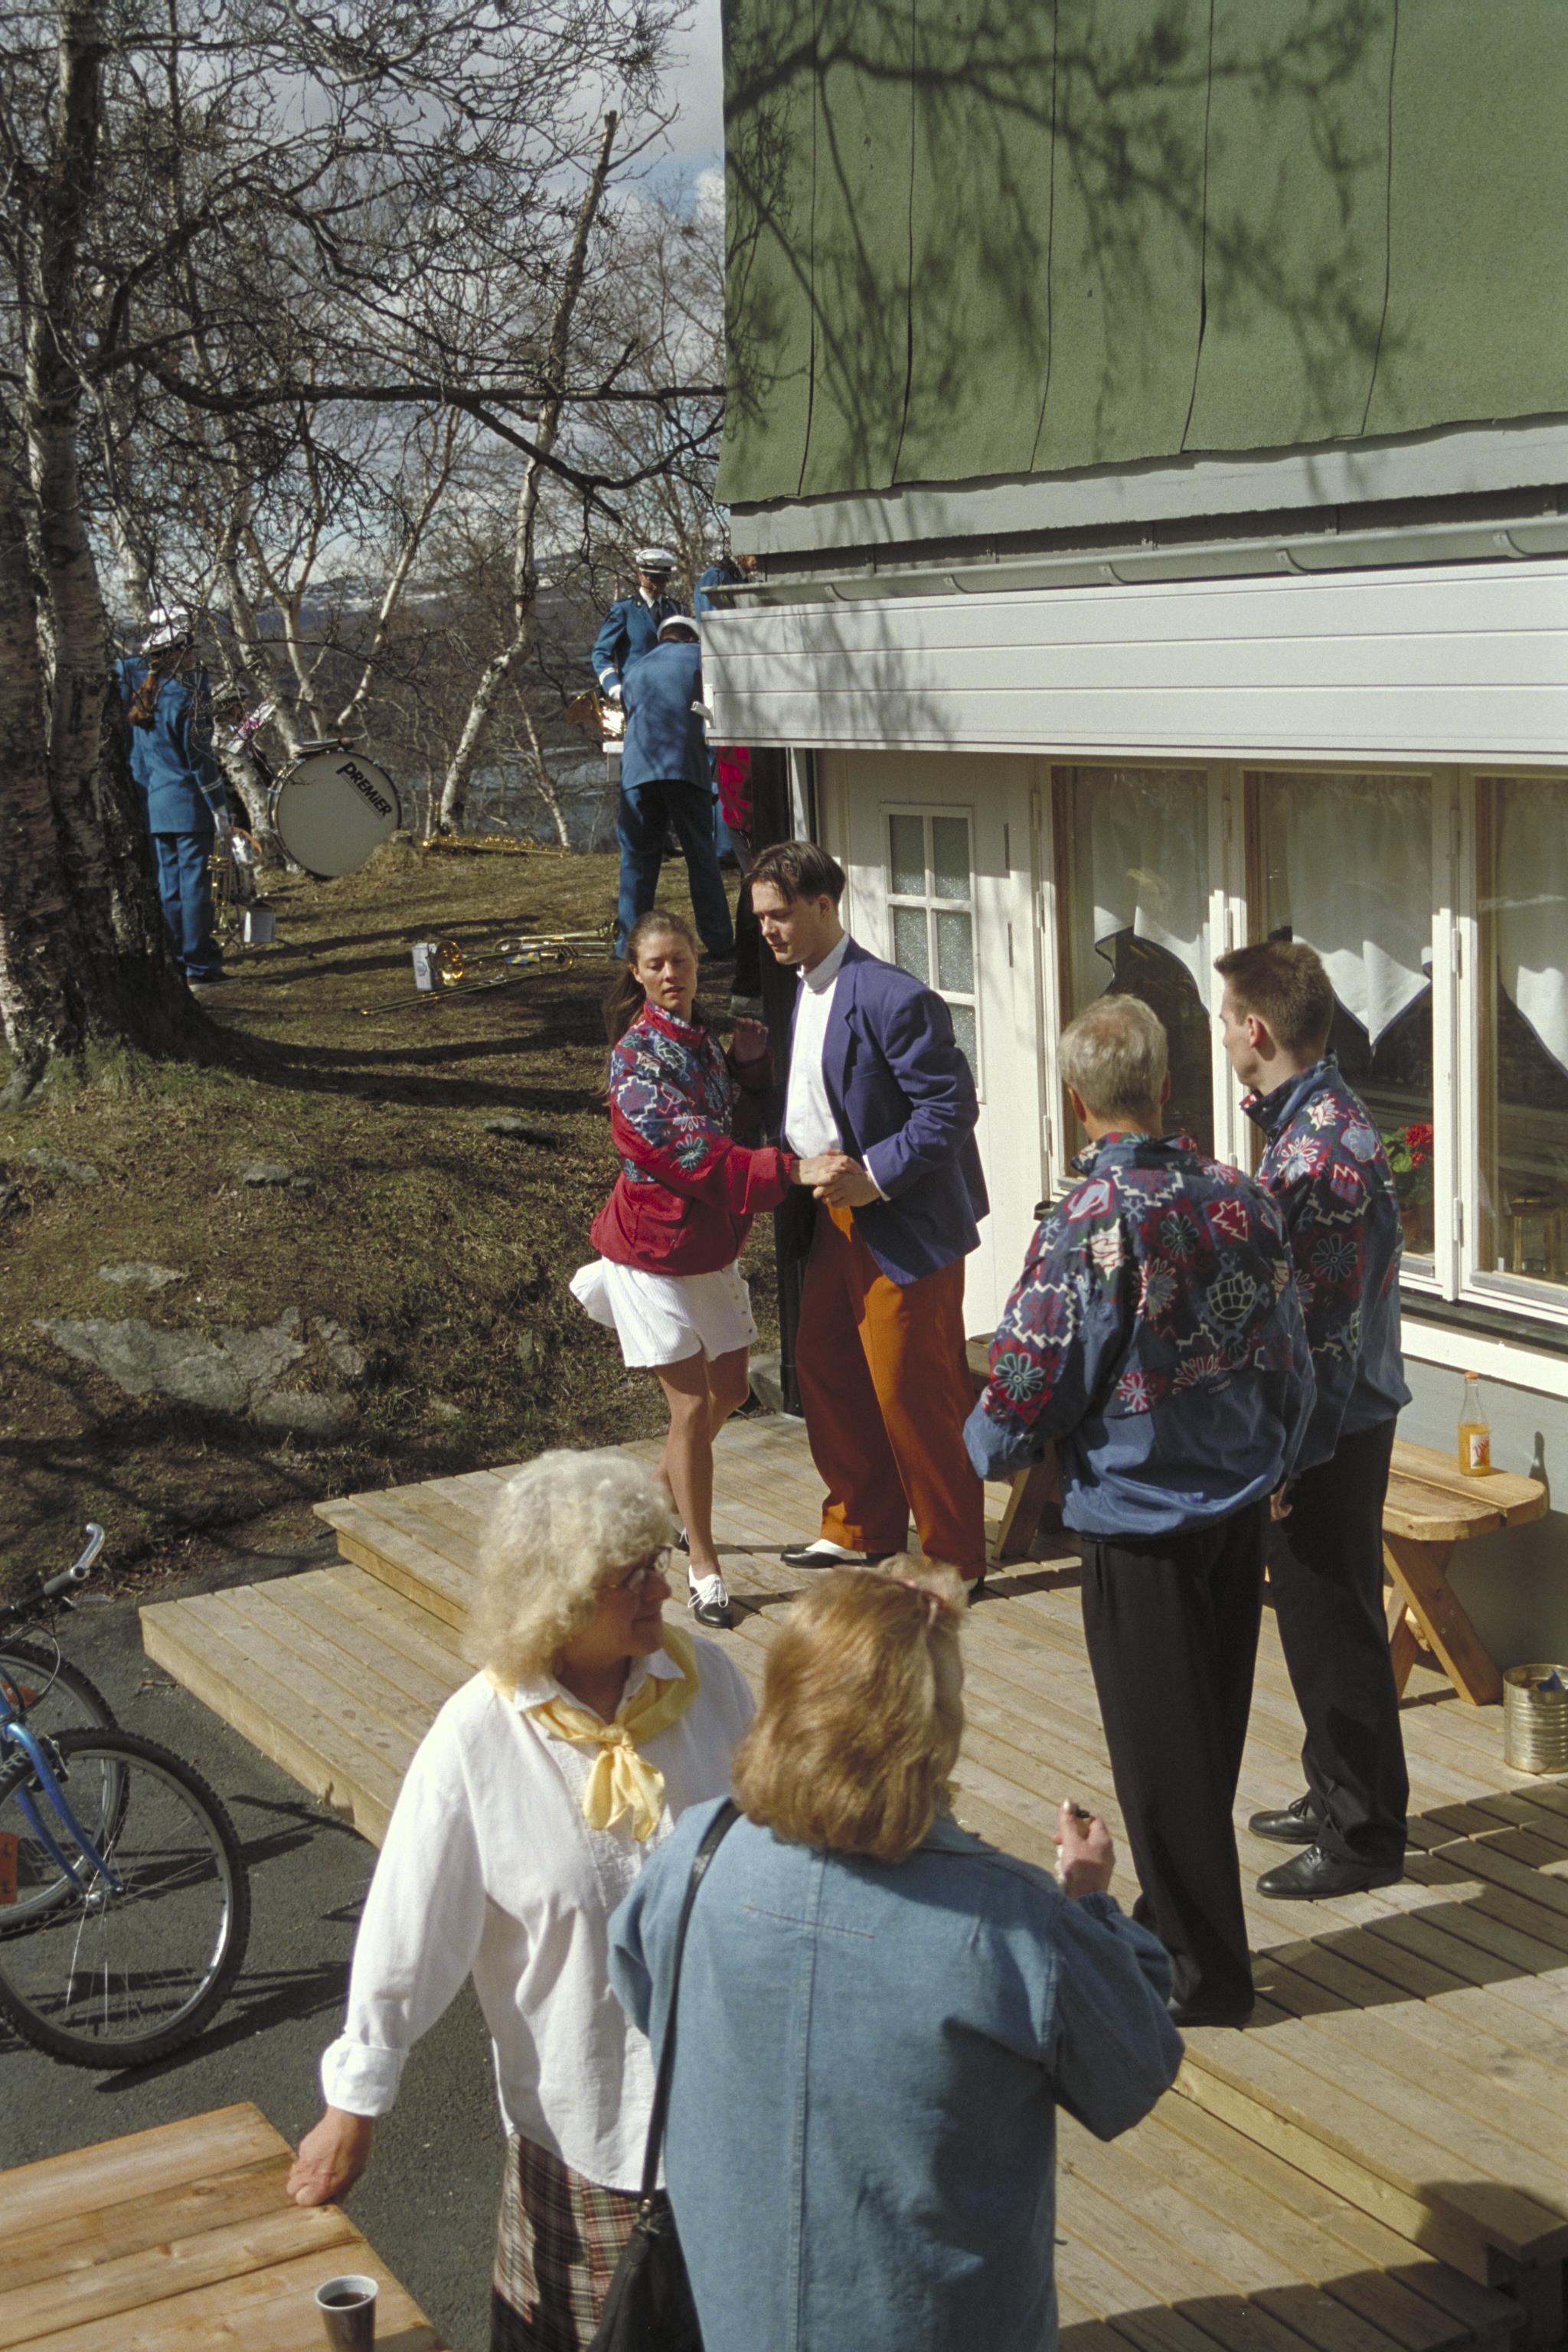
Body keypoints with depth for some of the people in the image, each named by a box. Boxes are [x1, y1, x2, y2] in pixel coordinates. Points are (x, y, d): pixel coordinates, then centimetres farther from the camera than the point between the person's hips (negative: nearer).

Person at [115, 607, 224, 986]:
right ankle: (200, 967, 0)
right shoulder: (187, 695, -16)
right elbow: (200, 757, -15)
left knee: (168, 884, 12)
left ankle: (177, 965, 16)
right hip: (187, 802, -7)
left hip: (151, 803, 7)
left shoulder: (133, 678, 2)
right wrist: (221, 808, -9)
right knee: (195, 882, -2)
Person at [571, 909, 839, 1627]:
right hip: (655, 1250, -8)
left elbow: (745, 1126, 8)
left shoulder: (704, 1041, 7)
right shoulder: (636, 1056, -18)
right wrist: (794, 1170, -35)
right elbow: (693, 1151, -28)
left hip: (713, 1244, 8)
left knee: (730, 1389, 16)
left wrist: (749, 1063, -6)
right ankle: (704, 1568, 9)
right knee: (693, 1405, -3)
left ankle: (663, 1488, 42)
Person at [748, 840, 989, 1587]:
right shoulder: (803, 990, 10)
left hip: (902, 1227, -9)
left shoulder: (890, 998, -20)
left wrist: (877, 1177, -23)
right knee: (825, 1372, 17)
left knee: (914, 1394, -2)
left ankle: (953, 1559, 12)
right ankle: (861, 1528, 34)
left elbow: (951, 1106, -21)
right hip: (836, 1216, 10)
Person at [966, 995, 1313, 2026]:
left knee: (1161, 1747, 7)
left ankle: (1208, 1971, 16)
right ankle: (1180, 1921, 35)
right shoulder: (1241, 1197, -4)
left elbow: (1029, 1381, -17)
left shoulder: (1086, 1225, -21)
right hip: (1241, 1506, 6)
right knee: (1209, 1730, 19)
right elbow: (1289, 1354, 5)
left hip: (1139, 1521, -6)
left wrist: (991, 1448, 5)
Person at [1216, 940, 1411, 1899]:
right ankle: (1336, 1796, 35)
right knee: (1319, 1621, 21)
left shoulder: (1323, 1147, -24)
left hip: (1330, 1430, -10)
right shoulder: (1314, 1118, 7)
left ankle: (1363, 1837, 14)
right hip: (1325, 1420, 10)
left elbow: (1330, 1326, -23)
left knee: (1333, 1630, 2)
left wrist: (1293, 1455, -20)